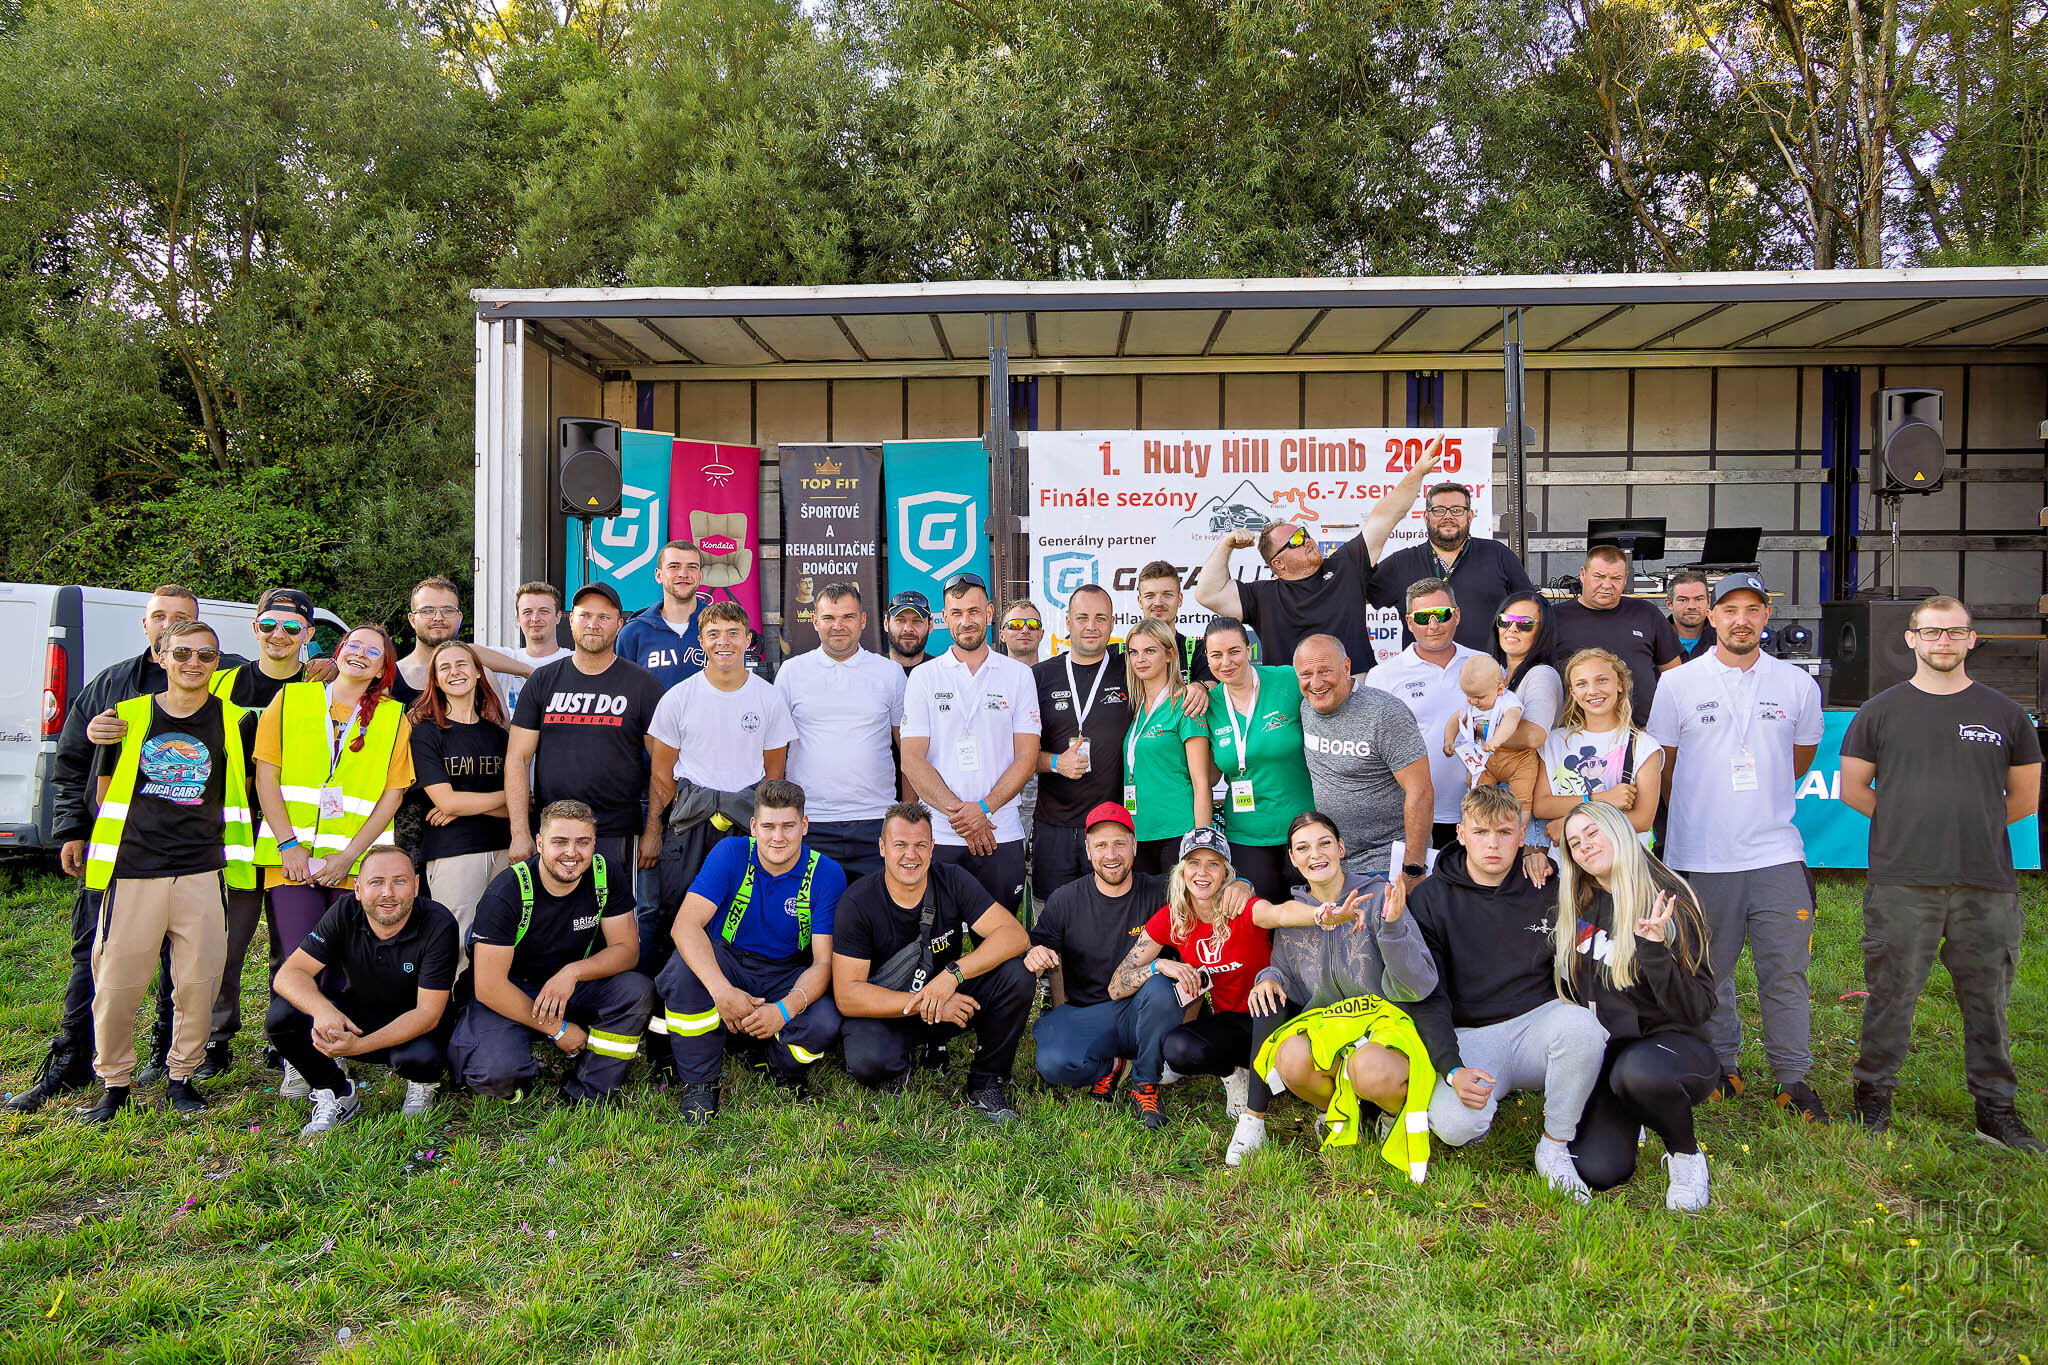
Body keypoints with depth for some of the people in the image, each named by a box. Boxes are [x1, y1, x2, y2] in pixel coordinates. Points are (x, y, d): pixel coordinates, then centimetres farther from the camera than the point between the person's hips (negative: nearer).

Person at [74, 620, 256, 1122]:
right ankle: (113, 1083, 20)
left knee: (198, 982, 1)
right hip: (132, 872, 0)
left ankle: (183, 1077, 19)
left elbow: (244, 785, 18)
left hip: (202, 872, 0)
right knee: (116, 982, 2)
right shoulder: (128, 716, 6)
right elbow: (106, 785, 17)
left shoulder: (234, 722, 4)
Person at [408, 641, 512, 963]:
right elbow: (446, 801, -9)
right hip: (452, 854, -4)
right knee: (457, 952, -5)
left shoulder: (498, 734, 12)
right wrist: (503, 797, 0)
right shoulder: (426, 733, 0)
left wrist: (465, 806, -9)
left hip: (501, 851, 4)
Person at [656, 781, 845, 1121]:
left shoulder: (826, 874, -13)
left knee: (825, 1024, -31)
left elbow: (824, 962, -16)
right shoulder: (731, 855, -13)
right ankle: (698, 1080, -11)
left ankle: (784, 1069, 8)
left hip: (790, 975, 0)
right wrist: (721, 990, -41)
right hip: (726, 962, 0)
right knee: (683, 967, -32)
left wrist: (785, 1009, -36)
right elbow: (686, 923, -25)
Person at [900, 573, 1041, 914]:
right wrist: (957, 810, -13)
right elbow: (912, 760, -1)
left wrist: (984, 808, -12)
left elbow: (1026, 756, 1)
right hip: (938, 834, 0)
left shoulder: (1019, 675, 6)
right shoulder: (924, 678, 5)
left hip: (1001, 835, 0)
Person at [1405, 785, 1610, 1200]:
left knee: (1580, 1023, -33)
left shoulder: (1546, 892, 3)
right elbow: (1427, 998, -7)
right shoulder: (1430, 899, -4)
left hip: (1537, 1024, 2)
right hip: (1468, 1034, -2)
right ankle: (1491, 1093, 8)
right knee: (1456, 1125, -30)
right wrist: (1452, 1069, -21)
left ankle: (1555, 1147, -10)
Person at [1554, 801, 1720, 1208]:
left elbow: (1698, 1010, -12)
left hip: (1673, 1045, -4)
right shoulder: (1576, 906, 5)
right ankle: (1626, 1121, 18)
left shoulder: (1670, 903, -8)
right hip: (1601, 1051, 4)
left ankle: (1687, 1155, -8)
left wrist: (1653, 950, -29)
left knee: (1636, 1070, -40)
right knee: (1597, 1172, -18)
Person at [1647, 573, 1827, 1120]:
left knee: (1786, 970, 3)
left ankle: (1793, 1078, 16)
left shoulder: (1798, 685, 5)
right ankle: (1723, 1065, 25)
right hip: (1699, 856, -1)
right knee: (1709, 971, 9)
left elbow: (1802, 754, 22)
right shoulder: (1677, 684, -1)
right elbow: (1659, 764, 8)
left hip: (1777, 853, 1)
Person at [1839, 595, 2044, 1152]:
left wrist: (1970, 828, 11)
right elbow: (1852, 789, 9)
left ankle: (1996, 1108, 22)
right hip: (1901, 883, -2)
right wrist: (1911, 824, 6)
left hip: (1987, 886, 2)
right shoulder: (1881, 711, 5)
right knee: (1891, 995, 3)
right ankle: (1874, 1095, 17)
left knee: (1987, 999, 9)